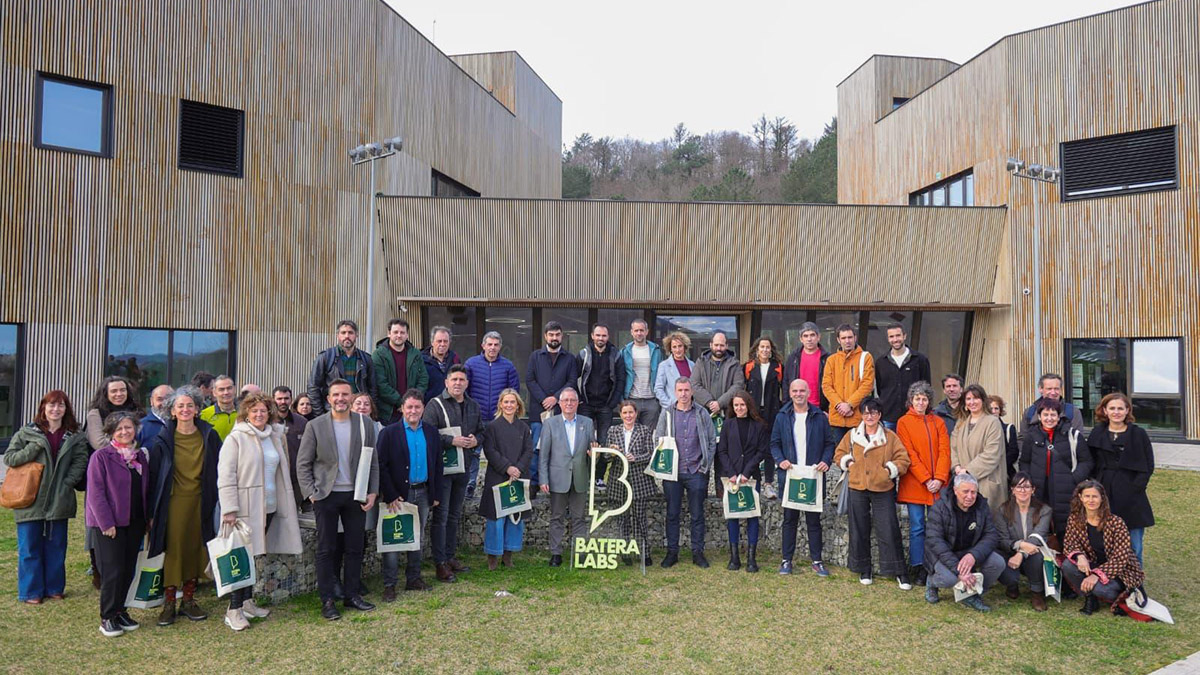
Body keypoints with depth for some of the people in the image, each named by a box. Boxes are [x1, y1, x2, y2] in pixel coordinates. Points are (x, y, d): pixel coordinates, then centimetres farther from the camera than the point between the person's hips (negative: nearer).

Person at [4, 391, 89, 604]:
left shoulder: (75, 436, 4)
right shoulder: (27, 432, 1)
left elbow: (80, 462, 0)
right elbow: (9, 458, -3)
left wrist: (66, 484, -13)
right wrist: (36, 446, -16)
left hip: (59, 502, 2)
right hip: (30, 501, -2)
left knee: (56, 547, 11)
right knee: (29, 548, 5)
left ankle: (54, 587, 22)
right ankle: (30, 591, 16)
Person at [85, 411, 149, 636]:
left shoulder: (140, 456, 11)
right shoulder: (101, 457, -7)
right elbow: (96, 493, -11)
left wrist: (148, 517, 8)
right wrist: (106, 523, -16)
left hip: (135, 523, 6)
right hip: (109, 523, -5)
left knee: (129, 570, 9)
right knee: (113, 571, -5)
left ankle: (119, 610, 23)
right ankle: (108, 618, 7)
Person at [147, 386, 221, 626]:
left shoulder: (209, 436, 2)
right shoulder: (163, 440, -2)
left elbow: (218, 470, 5)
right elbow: (154, 475, -1)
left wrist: (217, 504, 1)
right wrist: (152, 512, -4)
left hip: (201, 502, 2)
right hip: (174, 502, -2)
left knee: (196, 550, 8)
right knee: (174, 550, 2)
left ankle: (188, 600, 20)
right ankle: (169, 603, 14)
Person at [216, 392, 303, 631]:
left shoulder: (275, 437, 12)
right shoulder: (236, 438, -7)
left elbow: (282, 471, 21)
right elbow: (225, 476, -11)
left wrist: (283, 502, 16)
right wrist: (229, 509, -17)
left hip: (268, 507, 6)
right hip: (245, 508, -6)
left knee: (252, 555, 14)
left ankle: (247, 602, 25)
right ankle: (234, 610, 2)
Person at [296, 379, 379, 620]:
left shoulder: (365, 424, 2)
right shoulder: (315, 426, -4)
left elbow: (373, 461, 6)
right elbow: (302, 463, -1)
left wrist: (373, 492, -1)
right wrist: (311, 493, -8)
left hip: (356, 495, 2)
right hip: (326, 496, -2)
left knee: (355, 548, 9)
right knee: (325, 550, 4)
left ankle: (352, 594, 22)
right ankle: (327, 600, 14)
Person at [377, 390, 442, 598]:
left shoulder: (432, 432, 6)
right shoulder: (389, 432, -7)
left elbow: (437, 465, 9)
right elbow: (381, 466, -10)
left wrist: (436, 494, 5)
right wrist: (390, 496, -15)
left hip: (423, 493, 4)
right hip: (398, 495, -4)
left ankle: (413, 579, 25)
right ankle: (389, 585, 8)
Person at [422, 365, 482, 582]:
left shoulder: (473, 407, 11)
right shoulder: (435, 405, -9)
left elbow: (481, 431, 20)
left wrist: (476, 440, -2)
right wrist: (452, 441, -22)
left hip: (463, 467, 7)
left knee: (455, 515, 16)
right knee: (441, 516, -3)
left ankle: (451, 556, 28)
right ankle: (440, 563, 5)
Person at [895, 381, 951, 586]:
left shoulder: (938, 422, 11)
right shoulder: (904, 422, 2)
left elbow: (944, 451, 3)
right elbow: (909, 454, -5)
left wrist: (939, 478, -10)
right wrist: (926, 480, -12)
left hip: (938, 485, 3)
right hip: (914, 484, -3)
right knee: (917, 528, 0)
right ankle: (917, 569, 6)